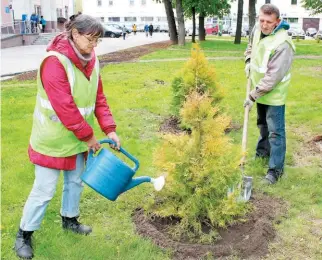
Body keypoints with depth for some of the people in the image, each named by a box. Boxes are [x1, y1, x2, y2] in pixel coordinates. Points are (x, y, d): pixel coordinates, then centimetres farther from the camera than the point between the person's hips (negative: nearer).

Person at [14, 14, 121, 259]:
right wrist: (88, 135, -18)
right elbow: (64, 108, -26)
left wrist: (110, 129, -5)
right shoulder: (55, 61, -25)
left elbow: (99, 98, 5)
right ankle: (24, 234, 23)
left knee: (75, 181, 21)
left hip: (78, 137, 7)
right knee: (45, 190, 3)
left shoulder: (92, 60, 1)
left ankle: (69, 219, 44)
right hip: (53, 140, -7)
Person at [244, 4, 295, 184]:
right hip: (260, 90, 8)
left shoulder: (282, 44, -30)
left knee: (275, 131, -3)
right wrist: (248, 62, 4)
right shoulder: (258, 29, -6)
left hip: (274, 94, -8)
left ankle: (276, 169, 6)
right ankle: (263, 151, 46)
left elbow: (272, 77, -30)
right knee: (262, 124, 25)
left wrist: (253, 96, -27)